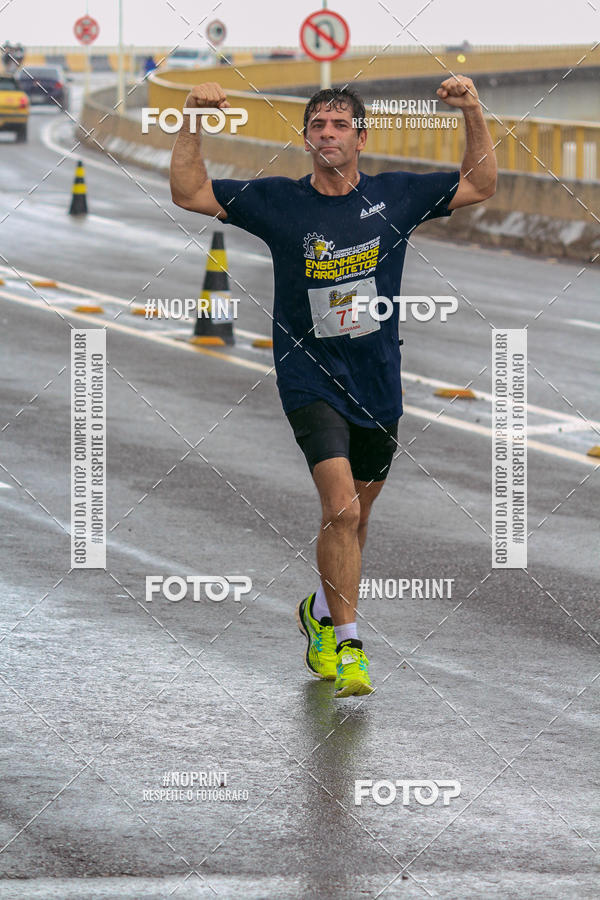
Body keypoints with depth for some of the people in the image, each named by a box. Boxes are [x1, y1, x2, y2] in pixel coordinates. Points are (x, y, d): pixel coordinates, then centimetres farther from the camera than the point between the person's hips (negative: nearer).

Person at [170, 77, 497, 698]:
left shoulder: (394, 197, 1)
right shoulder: (278, 203, -4)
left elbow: (480, 186, 8)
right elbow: (189, 194, -3)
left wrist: (473, 113, -5)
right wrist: (193, 124, -16)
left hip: (378, 384, 3)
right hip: (311, 380, -3)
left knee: (353, 517, 15)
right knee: (342, 509, -19)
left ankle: (321, 613, 41)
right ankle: (345, 645, -7)